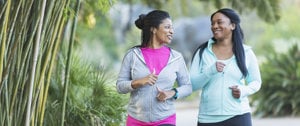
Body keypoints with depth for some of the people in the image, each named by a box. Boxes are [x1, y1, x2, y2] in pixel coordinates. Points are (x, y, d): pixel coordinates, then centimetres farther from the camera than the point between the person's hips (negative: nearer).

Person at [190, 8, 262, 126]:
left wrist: (244, 90, -9)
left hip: (238, 116, -1)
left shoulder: (246, 52, 4)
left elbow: (256, 81, 13)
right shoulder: (203, 52, 4)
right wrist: (210, 71, -18)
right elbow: (192, 84, -1)